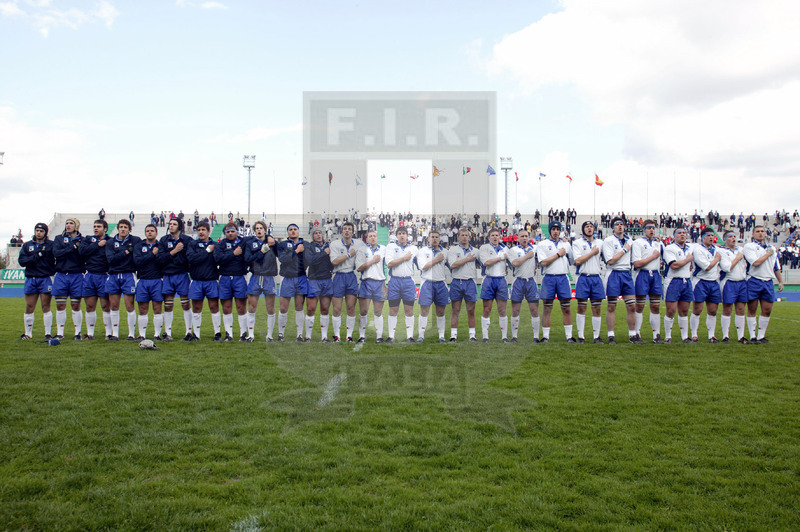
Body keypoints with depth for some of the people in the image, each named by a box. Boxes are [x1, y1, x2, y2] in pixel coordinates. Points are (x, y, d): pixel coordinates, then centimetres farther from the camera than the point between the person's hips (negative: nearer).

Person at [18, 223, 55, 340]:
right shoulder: (27, 245, 13)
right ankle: (28, 334, 15)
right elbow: (22, 261, 0)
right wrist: (37, 256, -12)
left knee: (46, 307, -3)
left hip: (46, 278, -3)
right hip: (31, 279, 3)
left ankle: (47, 334, 3)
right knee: (29, 307, 5)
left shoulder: (51, 244, 4)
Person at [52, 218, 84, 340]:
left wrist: (78, 247, -16)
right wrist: (72, 248, -12)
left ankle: (78, 333, 9)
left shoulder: (82, 240, 9)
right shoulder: (59, 238, 12)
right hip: (61, 275, 1)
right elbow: (56, 253, -6)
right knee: (60, 306, 2)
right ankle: (59, 333, 10)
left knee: (76, 306, 0)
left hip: (76, 275, -1)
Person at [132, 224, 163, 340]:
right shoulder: (139, 246, 10)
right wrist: (152, 254, -9)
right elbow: (137, 261, -9)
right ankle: (142, 335, 11)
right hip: (143, 281, 1)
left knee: (157, 310, 0)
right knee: (142, 310, 5)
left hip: (157, 281, -1)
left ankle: (157, 334, 6)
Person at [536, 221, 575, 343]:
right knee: (547, 309, 1)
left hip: (563, 277, 2)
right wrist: (558, 254, -4)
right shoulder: (542, 244, 4)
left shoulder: (566, 244, 15)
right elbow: (543, 262, -8)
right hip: (549, 278, -2)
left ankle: (569, 336, 6)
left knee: (566, 309, 1)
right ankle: (545, 336, 6)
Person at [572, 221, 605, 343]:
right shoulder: (577, 243, 2)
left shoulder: (600, 243, 14)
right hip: (583, 278, -3)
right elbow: (577, 261, -11)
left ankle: (596, 336, 10)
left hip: (596, 278, 3)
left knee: (597, 309, 3)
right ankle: (580, 336, 5)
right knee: (581, 308, 0)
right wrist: (593, 252, -6)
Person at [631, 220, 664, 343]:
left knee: (656, 307, 5)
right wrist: (653, 256, -6)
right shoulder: (638, 242, -3)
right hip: (642, 275, -5)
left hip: (656, 275, 5)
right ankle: (637, 334, 5)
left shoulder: (658, 243, 17)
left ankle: (657, 334, 9)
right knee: (639, 306, -2)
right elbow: (636, 263, -13)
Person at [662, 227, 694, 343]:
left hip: (687, 282, 6)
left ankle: (685, 337, 14)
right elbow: (674, 265, -17)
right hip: (674, 282, -6)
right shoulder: (669, 248, -5)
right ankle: (667, 337, 3)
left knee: (684, 311, 9)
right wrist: (688, 259, -5)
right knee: (671, 311, -6)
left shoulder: (690, 249, 17)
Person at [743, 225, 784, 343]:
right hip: (754, 282, -5)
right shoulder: (749, 246, -1)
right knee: (752, 310, 1)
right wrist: (768, 254, -5)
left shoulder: (772, 248, 19)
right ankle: (753, 337, 7)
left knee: (767, 310, 3)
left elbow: (776, 267, 23)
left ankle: (761, 336, 12)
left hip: (768, 282, 5)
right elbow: (755, 263, -16)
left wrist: (781, 281, 16)